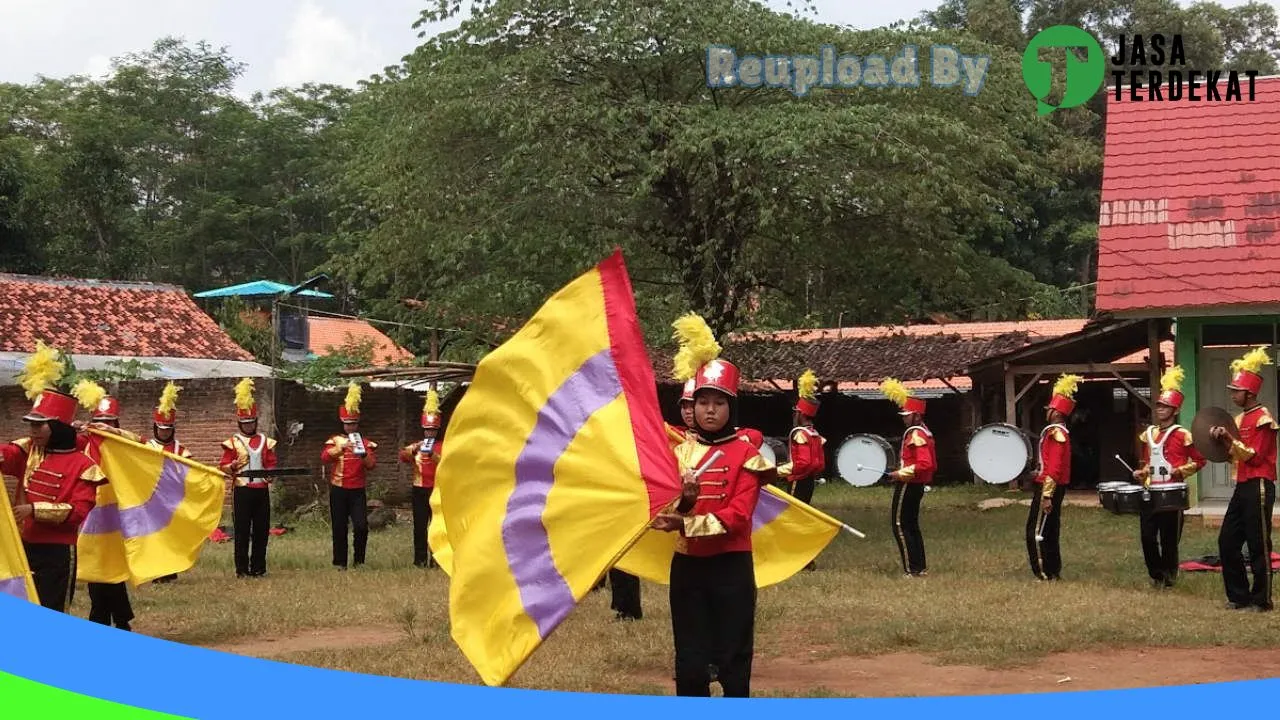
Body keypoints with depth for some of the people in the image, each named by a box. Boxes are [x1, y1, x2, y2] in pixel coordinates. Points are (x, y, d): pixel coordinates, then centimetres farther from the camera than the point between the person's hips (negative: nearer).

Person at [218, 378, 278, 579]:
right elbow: (223, 467, 1)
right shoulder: (233, 442, 3)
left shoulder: (265, 441, 11)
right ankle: (242, 569, 3)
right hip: (242, 490, -3)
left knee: (261, 530, 3)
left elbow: (271, 463, 14)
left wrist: (270, 474, -7)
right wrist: (234, 466, -20)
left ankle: (258, 567, 10)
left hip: (262, 489, 3)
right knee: (242, 530, -2)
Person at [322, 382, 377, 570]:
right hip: (339, 491, 0)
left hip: (358, 491, 0)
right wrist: (341, 448, -24)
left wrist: (363, 454, -22)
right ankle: (340, 563, 10)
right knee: (339, 528, 2)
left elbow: (372, 465, -2)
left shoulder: (366, 444, 9)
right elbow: (324, 458, -10)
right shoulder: (334, 441, 7)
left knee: (361, 526, -10)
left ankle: (358, 560, 6)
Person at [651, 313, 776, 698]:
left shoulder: (746, 455, -4)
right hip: (687, 567, 4)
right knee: (690, 663, 6)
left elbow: (737, 515, -15)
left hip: (731, 567, -3)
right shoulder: (679, 453, 8)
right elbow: (665, 514, 1)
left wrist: (686, 524, -23)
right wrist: (683, 500, -21)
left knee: (733, 662, 1)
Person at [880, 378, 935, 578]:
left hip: (907, 485, -10)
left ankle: (912, 570, -8)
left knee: (901, 526, -7)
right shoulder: (924, 433, 14)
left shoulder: (915, 435, -18)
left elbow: (925, 464, -27)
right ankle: (920, 567, 18)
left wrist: (901, 473, -21)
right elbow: (931, 464, 21)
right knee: (911, 526, 15)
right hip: (916, 486, 10)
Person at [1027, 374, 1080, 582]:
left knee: (1037, 531, -7)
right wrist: (1039, 473, 16)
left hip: (1049, 488, -10)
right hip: (1055, 488, 10)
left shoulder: (1055, 433, -18)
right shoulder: (1060, 432, 14)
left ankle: (1045, 574, -6)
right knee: (1049, 530, 15)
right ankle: (1053, 571, 20)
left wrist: (1047, 496, -24)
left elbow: (1055, 467, -23)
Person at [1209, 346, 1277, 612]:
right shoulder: (1240, 419, 15)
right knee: (1227, 542, 8)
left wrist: (1231, 439, -19)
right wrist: (1222, 440, 1)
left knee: (1258, 546, -4)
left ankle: (1262, 600, 4)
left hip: (1258, 488, -9)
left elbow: (1255, 456, -16)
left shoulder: (1263, 418, -11)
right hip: (1242, 487, 9)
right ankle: (1239, 596, 16)